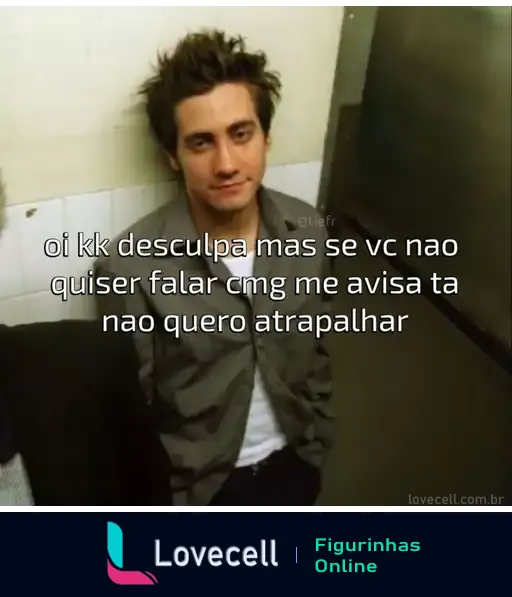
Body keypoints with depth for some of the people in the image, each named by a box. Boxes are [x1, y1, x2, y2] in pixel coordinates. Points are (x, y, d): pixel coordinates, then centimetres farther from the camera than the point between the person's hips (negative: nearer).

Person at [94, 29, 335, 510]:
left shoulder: (306, 229, -12)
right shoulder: (130, 266, -26)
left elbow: (316, 350, 1)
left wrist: (318, 445, 7)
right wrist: (166, 499, -9)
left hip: (290, 459, 4)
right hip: (199, 479, -4)